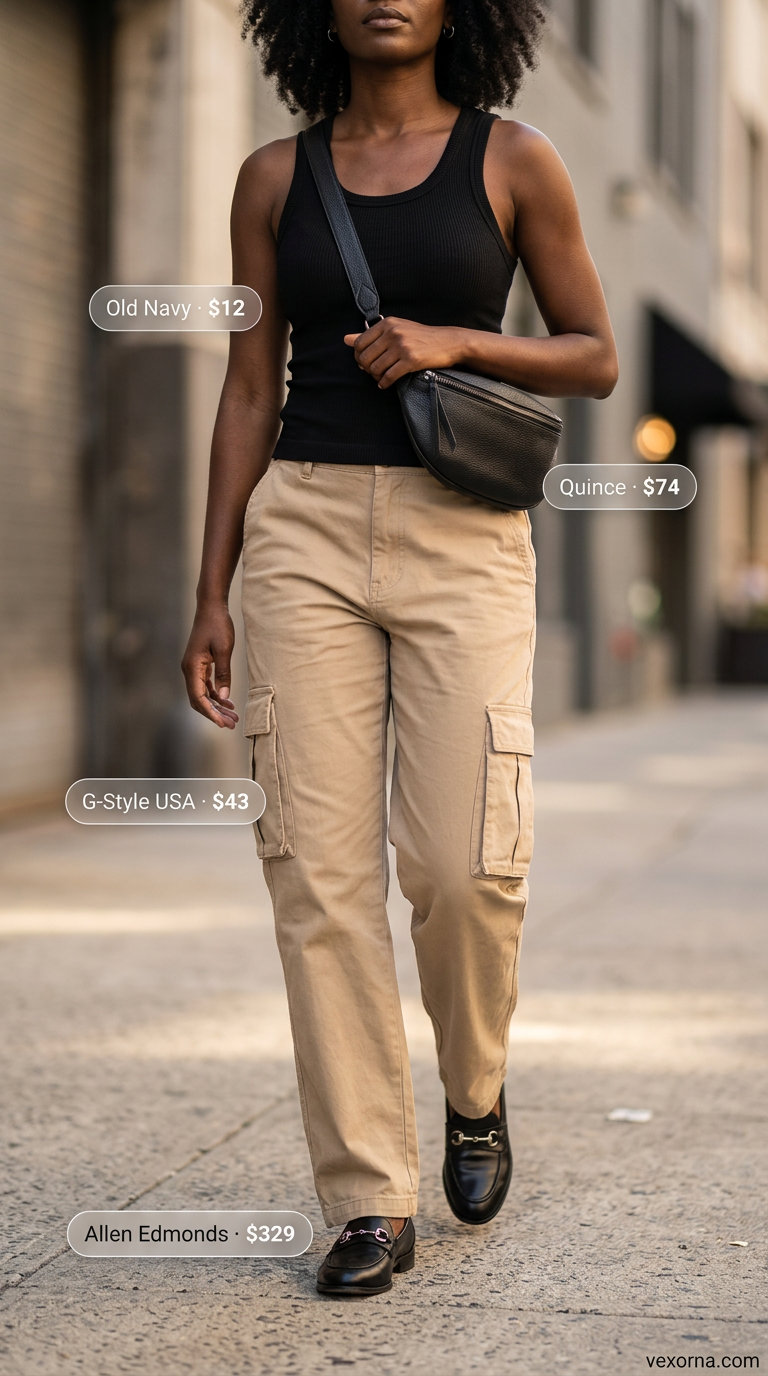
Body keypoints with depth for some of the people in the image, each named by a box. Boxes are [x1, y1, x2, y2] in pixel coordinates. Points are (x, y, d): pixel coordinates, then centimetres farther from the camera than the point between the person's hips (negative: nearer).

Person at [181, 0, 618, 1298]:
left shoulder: (514, 160, 4)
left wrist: (455, 340, -11)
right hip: (307, 530, 2)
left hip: (462, 535, -2)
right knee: (319, 867, -6)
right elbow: (249, 392, 10)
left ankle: (474, 1093, 22)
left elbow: (595, 360, 7)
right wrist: (211, 596, 4)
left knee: (463, 866, -11)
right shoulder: (276, 178, 10)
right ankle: (369, 1200, 4)